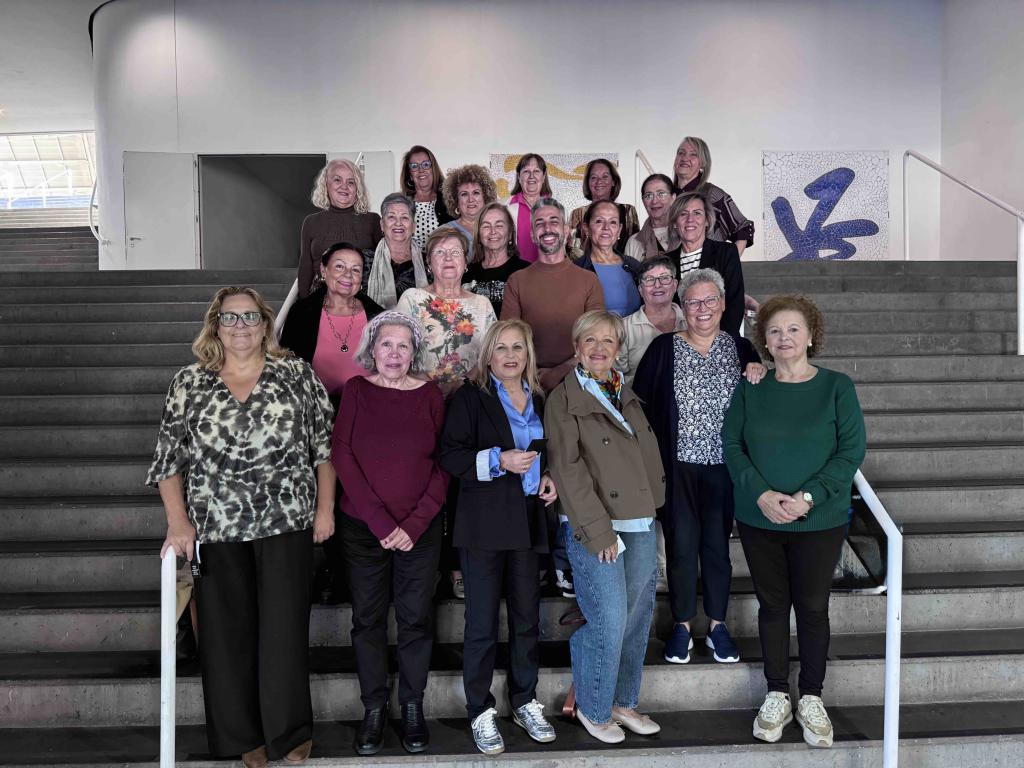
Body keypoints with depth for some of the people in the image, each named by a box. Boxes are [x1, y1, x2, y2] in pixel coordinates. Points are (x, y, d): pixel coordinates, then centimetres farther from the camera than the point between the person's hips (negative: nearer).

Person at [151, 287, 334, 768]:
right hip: (216, 530, 2)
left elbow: (324, 444, 3)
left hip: (287, 524, -1)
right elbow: (169, 458, 5)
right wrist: (178, 522, -4)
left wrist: (325, 507, -2)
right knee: (228, 632, 9)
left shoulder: (297, 375, 2)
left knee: (284, 628, 3)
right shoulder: (188, 383, 5)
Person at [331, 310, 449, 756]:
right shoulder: (356, 390, -2)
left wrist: (415, 524, -12)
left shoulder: (430, 395, 0)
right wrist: (382, 522, -14)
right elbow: (342, 456, -8)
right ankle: (373, 709, 23)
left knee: (416, 618, 7)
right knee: (368, 618, 8)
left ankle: (413, 707, 23)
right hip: (362, 527, 0)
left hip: (420, 529, 0)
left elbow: (443, 465, -1)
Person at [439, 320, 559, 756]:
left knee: (527, 617, 12)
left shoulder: (539, 400, 13)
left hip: (528, 520, 5)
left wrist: (548, 477, 6)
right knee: (482, 622, 2)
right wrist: (498, 460, -21)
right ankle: (480, 712, 16)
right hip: (485, 523, -5)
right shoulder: (470, 397, -3)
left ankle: (525, 702, 29)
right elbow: (450, 456, -11)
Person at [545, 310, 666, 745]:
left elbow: (648, 455, 17)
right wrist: (599, 531, -14)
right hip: (594, 527, -6)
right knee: (608, 623, -6)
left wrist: (653, 505, 5)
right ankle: (593, 709, 17)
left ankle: (622, 702, 29)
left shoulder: (627, 395, 14)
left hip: (640, 522, 6)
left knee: (638, 619, 10)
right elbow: (567, 469, -11)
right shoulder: (563, 400, -5)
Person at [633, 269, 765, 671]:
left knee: (717, 544, 11)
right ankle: (683, 625, 22)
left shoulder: (739, 348, 6)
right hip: (678, 467, -1)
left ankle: (717, 625, 27)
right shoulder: (664, 348, -1)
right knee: (681, 545, 6)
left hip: (724, 466, 2)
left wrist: (760, 375, -11)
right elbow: (641, 404, -2)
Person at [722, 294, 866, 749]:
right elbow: (732, 444, -2)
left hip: (820, 521, -1)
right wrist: (761, 495, -16)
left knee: (813, 607, 9)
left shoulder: (837, 387, -4)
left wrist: (809, 497, -18)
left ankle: (811, 699, 27)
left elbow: (852, 450, -8)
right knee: (772, 605, 12)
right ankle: (776, 695, 27)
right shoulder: (750, 388, 2)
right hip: (758, 519, 2)